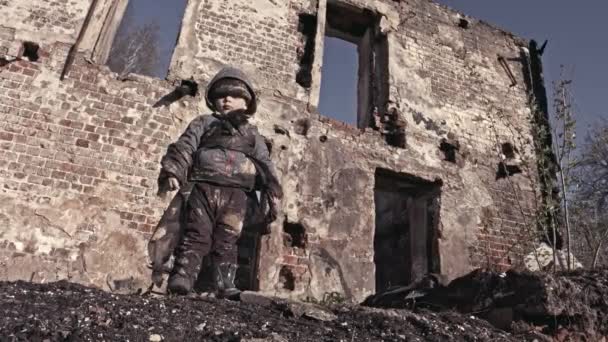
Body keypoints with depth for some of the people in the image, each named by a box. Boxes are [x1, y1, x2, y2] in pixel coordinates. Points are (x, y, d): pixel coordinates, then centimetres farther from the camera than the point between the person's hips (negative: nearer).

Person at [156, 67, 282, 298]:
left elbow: (265, 165, 17)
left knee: (227, 242, -3)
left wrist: (273, 194, 5)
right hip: (204, 186, -1)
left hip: (237, 193, 1)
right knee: (197, 235, -9)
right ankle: (182, 276, -12)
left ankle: (226, 285, -5)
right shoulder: (203, 123, 22)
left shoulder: (253, 135, 26)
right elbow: (184, 147, 8)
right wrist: (172, 172, -9)